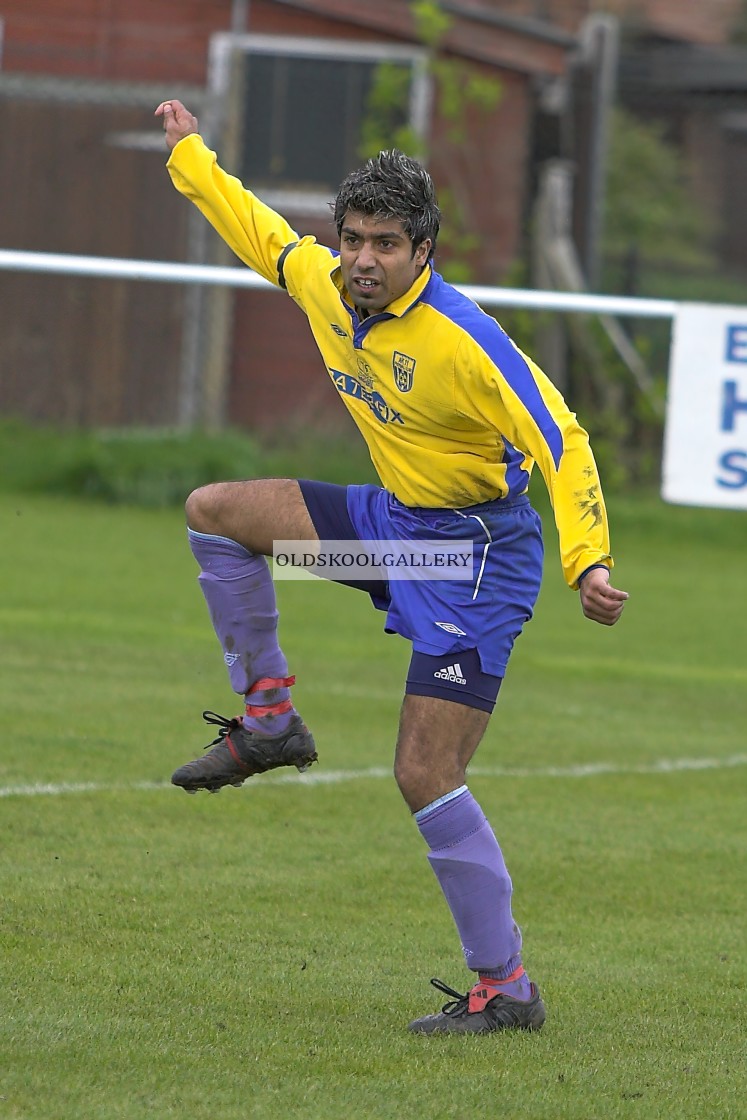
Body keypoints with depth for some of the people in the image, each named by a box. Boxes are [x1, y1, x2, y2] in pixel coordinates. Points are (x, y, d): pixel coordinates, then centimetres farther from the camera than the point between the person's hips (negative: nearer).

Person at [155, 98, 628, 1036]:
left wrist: (588, 563, -38)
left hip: (478, 549, -8)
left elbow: (562, 440, -27)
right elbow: (258, 230, 17)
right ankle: (268, 719, 13)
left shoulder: (464, 341, -27)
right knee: (214, 510, 5)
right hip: (394, 520, 8)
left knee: (425, 778, -13)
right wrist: (187, 153, 26)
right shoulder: (320, 282, -5)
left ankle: (505, 987, -6)